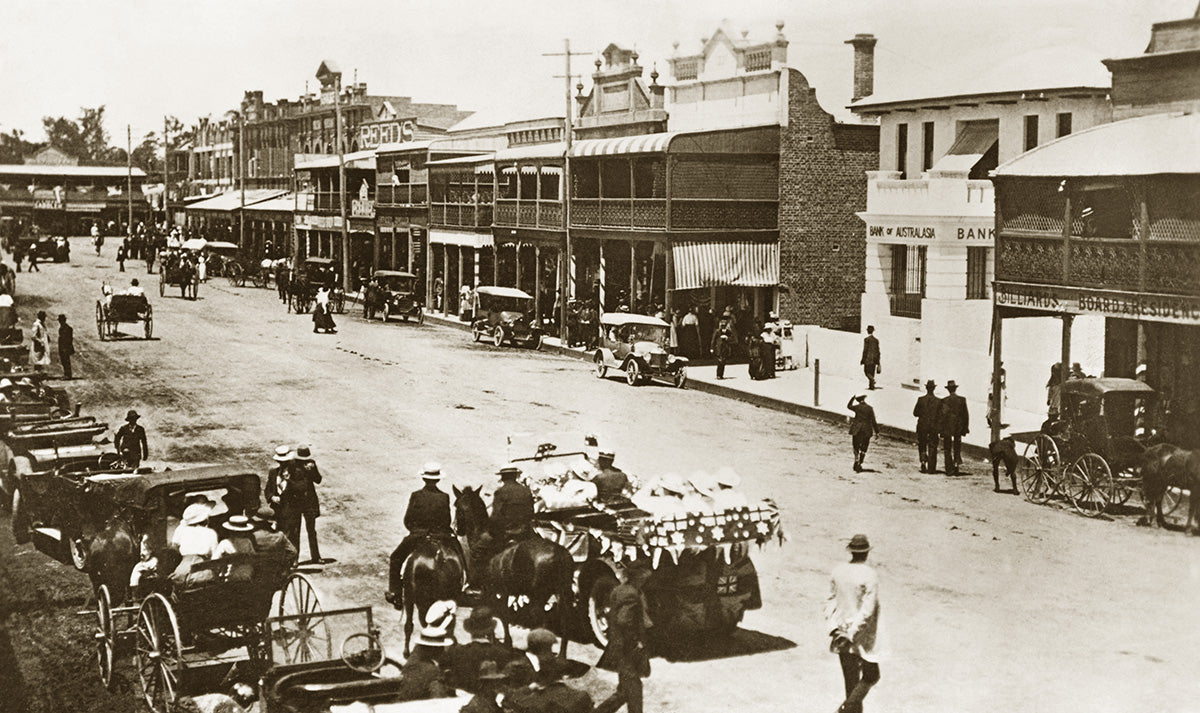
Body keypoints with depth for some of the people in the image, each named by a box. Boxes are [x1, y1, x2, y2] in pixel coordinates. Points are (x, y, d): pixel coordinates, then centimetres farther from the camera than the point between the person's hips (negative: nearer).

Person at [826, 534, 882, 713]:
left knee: (851, 680, 15)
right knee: (870, 677, 11)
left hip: (841, 631, 5)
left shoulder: (838, 571, -1)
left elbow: (830, 601, 1)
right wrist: (851, 635, -18)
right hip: (864, 638, -5)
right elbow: (867, 610, -21)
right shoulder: (870, 575, -18)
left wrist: (833, 628, -2)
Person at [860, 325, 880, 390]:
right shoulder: (876, 340, 7)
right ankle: (871, 386, 8)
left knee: (866, 371, 2)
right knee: (872, 372, 10)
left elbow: (865, 350, -12)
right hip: (874, 358, 5)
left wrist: (863, 359, -6)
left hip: (868, 358, -5)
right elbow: (878, 350, 10)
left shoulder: (866, 339, -9)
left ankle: (872, 380, -22)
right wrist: (878, 361, 15)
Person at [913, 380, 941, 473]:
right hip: (934, 427, 0)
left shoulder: (921, 400, -7)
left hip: (922, 426, 0)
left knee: (922, 446, 14)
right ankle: (931, 468, 3)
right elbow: (940, 415, -6)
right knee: (932, 448, 6)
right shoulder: (938, 401, -7)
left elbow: (915, 413, -2)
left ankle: (923, 461, -7)